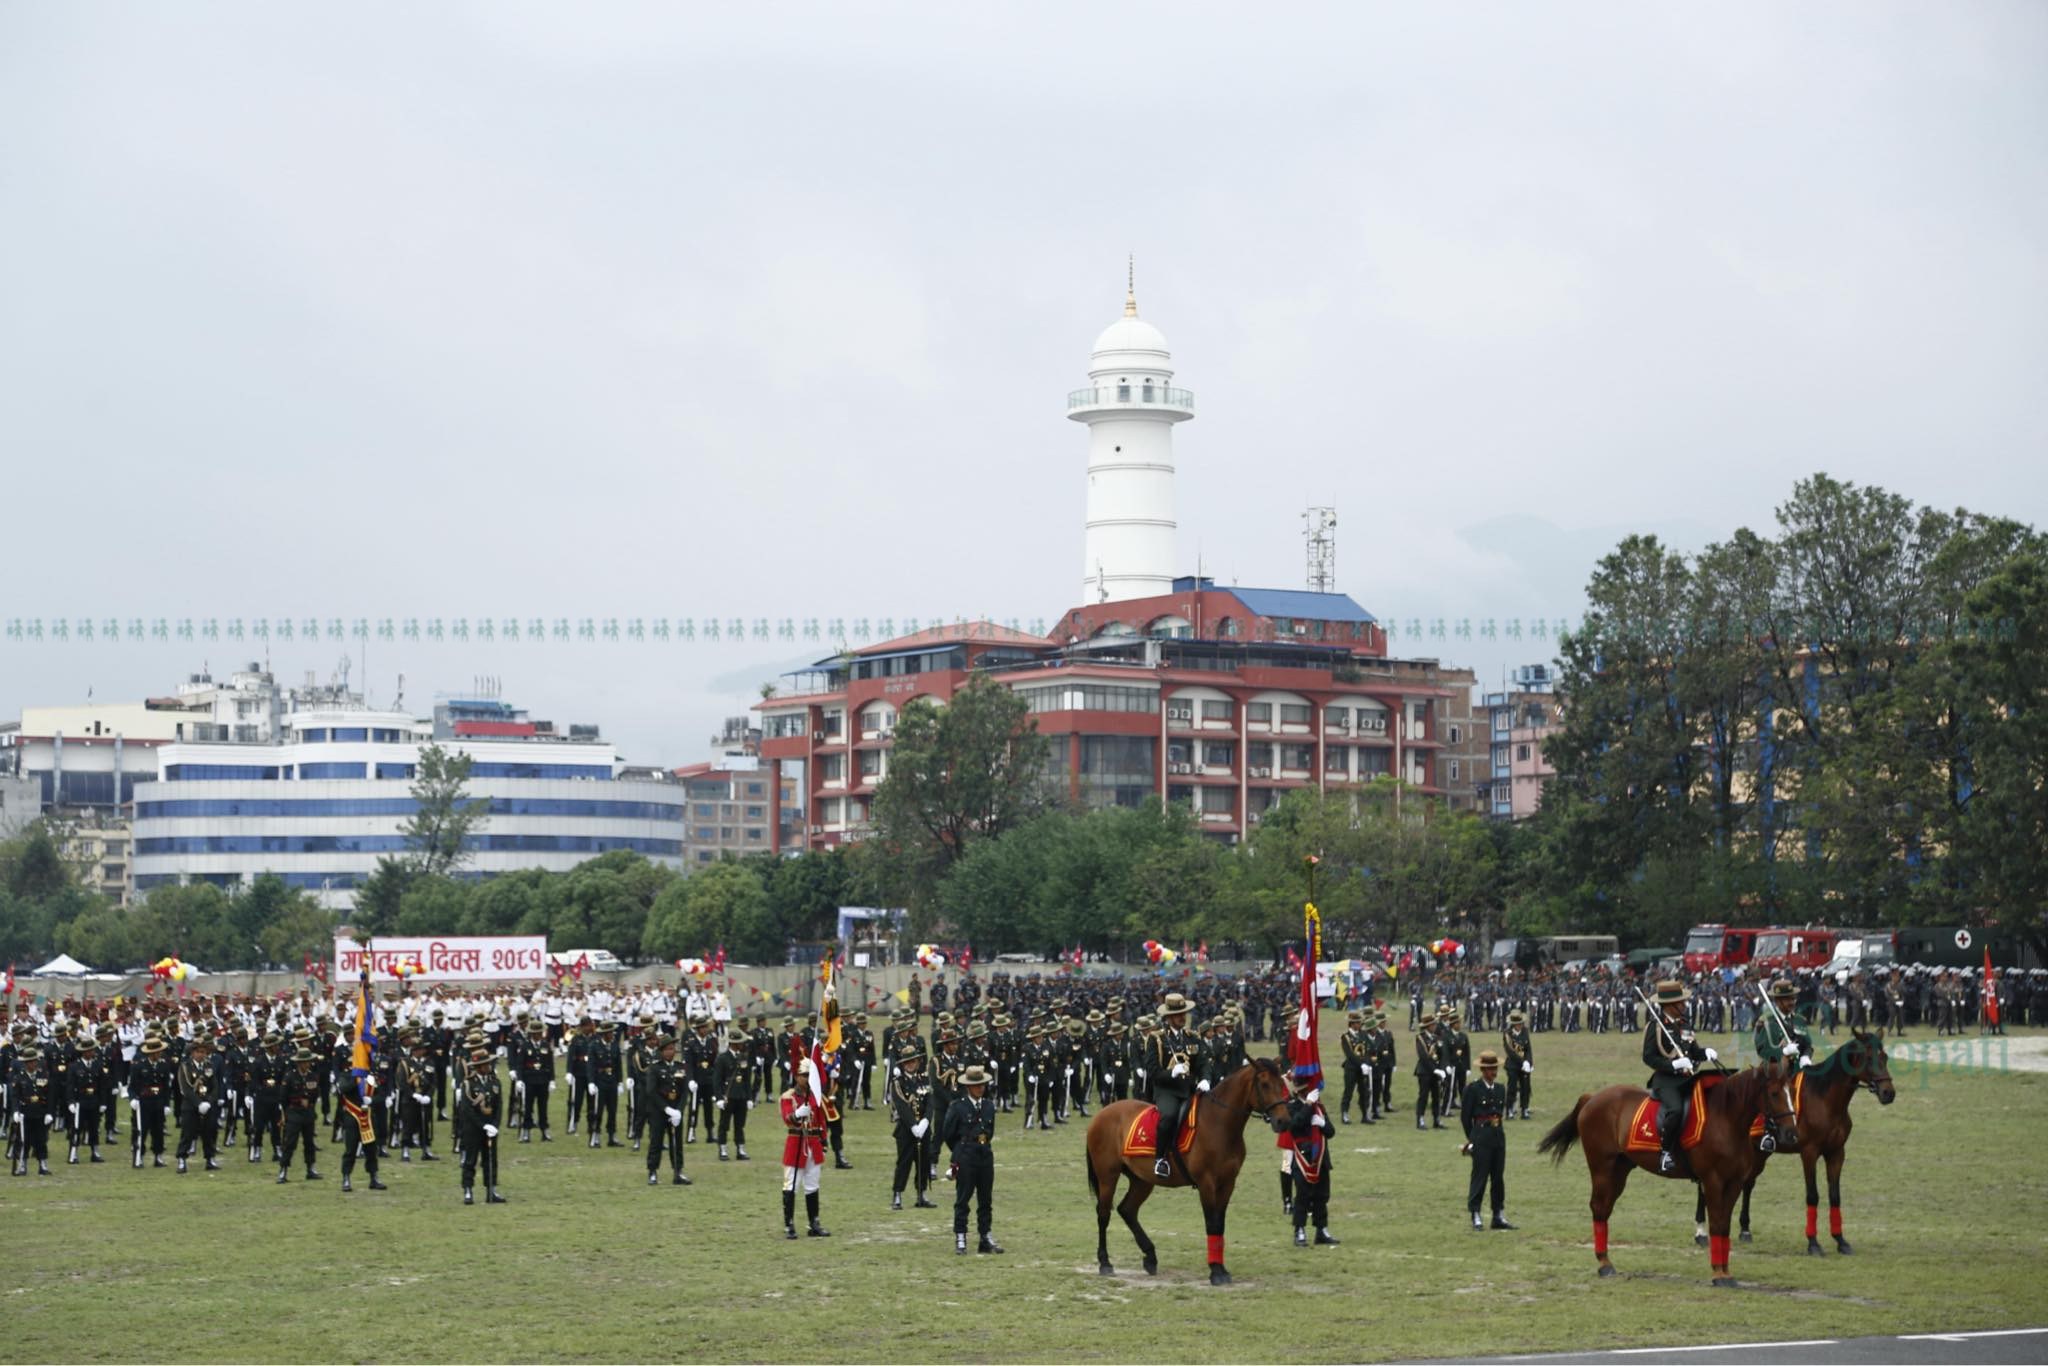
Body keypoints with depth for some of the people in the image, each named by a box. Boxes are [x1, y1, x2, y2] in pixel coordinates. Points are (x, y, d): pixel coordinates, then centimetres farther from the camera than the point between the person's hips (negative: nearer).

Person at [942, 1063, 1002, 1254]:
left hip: (985, 1155, 5)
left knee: (986, 1199, 8)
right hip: (965, 1157, -5)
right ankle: (960, 1239, 3)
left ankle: (985, 1239, 13)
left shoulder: (989, 1106, 8)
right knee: (962, 1199, 0)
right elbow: (949, 1134, 1)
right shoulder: (958, 1107, -7)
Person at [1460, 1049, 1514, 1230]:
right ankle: (1475, 1217, -1)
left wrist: (1495, 1129, 11)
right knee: (1479, 1176, -4)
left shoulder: (1501, 1089, 10)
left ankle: (1498, 1216, 15)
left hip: (1498, 1137, 6)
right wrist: (1472, 1138, 1)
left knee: (1498, 1176, 9)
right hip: (1481, 1137, -6)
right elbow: (1465, 1116, -4)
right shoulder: (1473, 1089, -7)